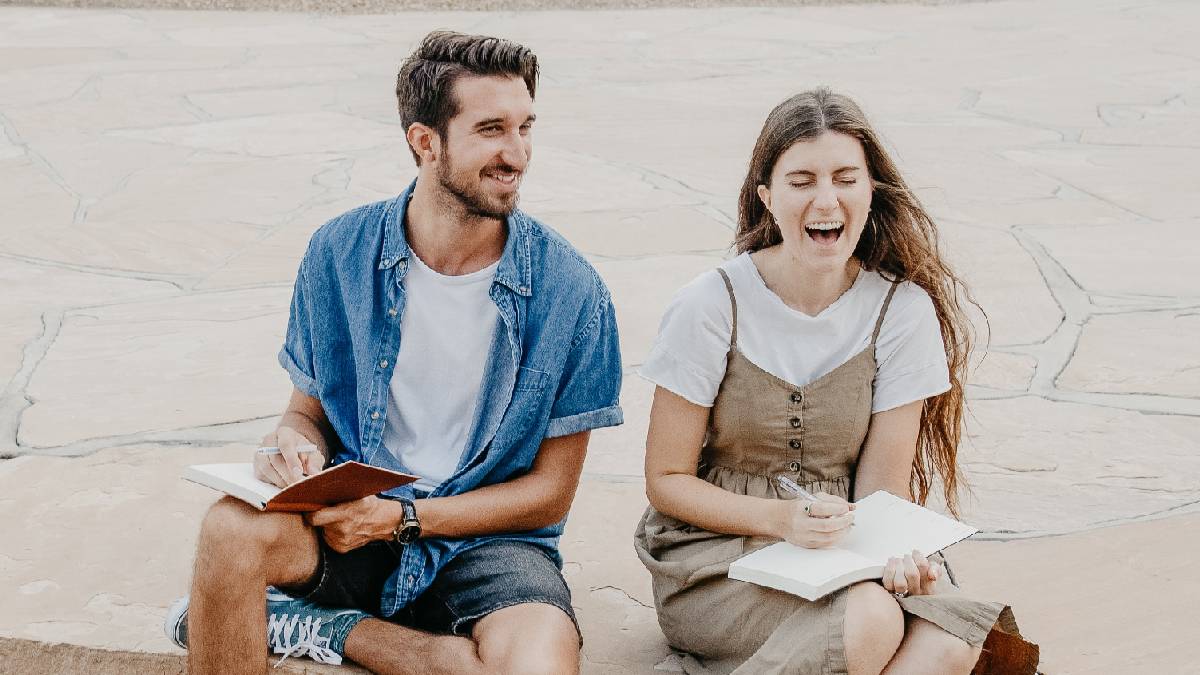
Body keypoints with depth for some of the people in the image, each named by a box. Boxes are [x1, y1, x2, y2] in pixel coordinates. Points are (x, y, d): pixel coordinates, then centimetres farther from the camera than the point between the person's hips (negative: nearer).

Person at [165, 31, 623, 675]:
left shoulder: (571, 292, -10)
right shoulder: (341, 253, -3)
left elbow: (549, 492, -5)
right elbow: (310, 410, 9)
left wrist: (401, 518, -16)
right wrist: (295, 443, -17)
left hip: (487, 538, 0)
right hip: (353, 512, 0)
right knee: (234, 526, -32)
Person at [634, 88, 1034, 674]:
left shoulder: (903, 311, -4)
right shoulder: (711, 307, -10)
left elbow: (881, 489, -1)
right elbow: (666, 481, -6)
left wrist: (895, 551, -24)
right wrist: (784, 518, -22)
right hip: (714, 552, -3)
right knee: (869, 620, -32)